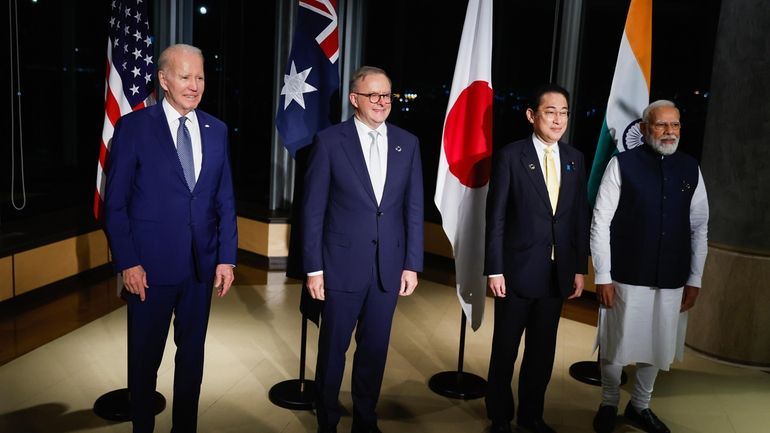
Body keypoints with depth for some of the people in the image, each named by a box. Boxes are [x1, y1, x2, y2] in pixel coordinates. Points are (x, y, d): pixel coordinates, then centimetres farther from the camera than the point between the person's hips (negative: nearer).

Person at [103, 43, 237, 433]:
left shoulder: (216, 130, 5)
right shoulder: (133, 127, -6)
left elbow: (225, 200, 6)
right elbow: (115, 203, -5)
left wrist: (227, 257, 1)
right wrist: (127, 262, -11)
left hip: (201, 264, 4)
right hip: (150, 265, -3)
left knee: (192, 353, 15)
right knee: (145, 357, 12)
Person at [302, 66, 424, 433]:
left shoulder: (407, 143, 4)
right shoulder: (329, 140, -5)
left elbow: (413, 209, 5)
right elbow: (313, 209, -5)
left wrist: (412, 264, 2)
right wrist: (313, 267, -8)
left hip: (389, 265, 3)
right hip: (343, 263, -3)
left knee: (375, 348, 15)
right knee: (333, 347, 12)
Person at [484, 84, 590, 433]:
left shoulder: (575, 159, 6)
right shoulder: (510, 156, -7)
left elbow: (580, 217, 8)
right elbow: (496, 217, -9)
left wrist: (580, 268, 6)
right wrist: (494, 269, -12)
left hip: (558, 272, 4)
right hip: (518, 270, -4)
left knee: (543, 350, 15)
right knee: (505, 349, 10)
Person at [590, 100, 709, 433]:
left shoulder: (690, 169, 4)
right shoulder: (622, 164, -8)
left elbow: (699, 228, 8)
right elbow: (601, 223, -9)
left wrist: (694, 279, 5)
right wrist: (603, 277, -11)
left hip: (672, 280, 4)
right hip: (627, 277, -4)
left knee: (657, 347, 16)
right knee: (616, 346, 8)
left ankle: (640, 406, 38)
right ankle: (608, 405, 32)